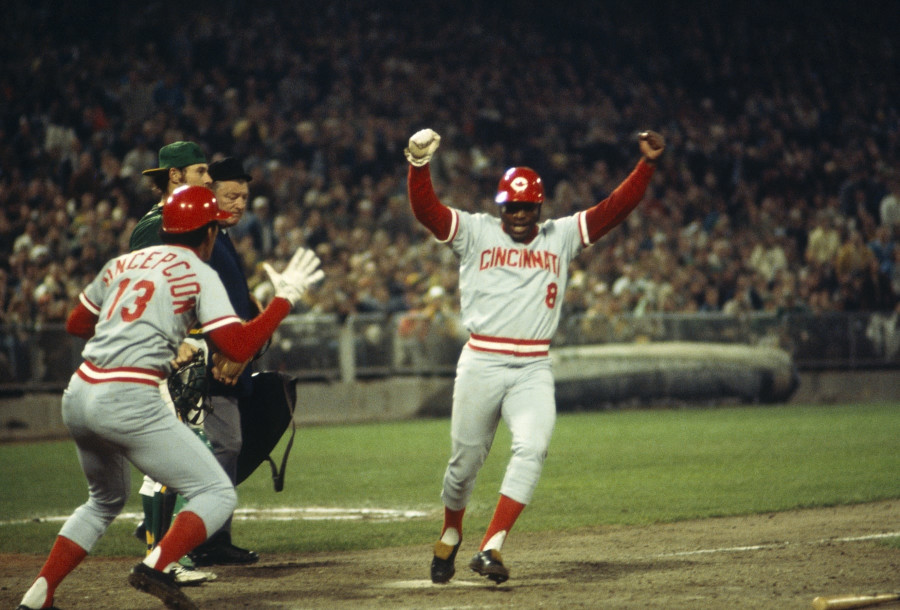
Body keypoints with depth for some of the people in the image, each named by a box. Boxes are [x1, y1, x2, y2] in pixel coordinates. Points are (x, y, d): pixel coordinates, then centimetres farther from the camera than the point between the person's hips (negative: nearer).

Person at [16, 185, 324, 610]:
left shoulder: (123, 263, 18)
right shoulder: (199, 274, 1)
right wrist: (285, 298, 2)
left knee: (106, 498, 29)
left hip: (78, 398, 7)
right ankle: (157, 567, -24)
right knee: (217, 493, 0)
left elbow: (76, 324, 27)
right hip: (128, 401, -7)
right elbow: (238, 348, -8)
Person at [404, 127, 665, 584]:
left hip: (534, 370, 1)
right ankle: (451, 534, 33)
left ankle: (491, 548, -22)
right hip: (480, 365, -1)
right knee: (465, 459, 6)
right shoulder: (474, 233, 5)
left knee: (532, 447, -21)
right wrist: (419, 165, -25)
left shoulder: (562, 236, 10)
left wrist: (647, 164, -7)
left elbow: (614, 208, 4)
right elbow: (426, 210, -8)